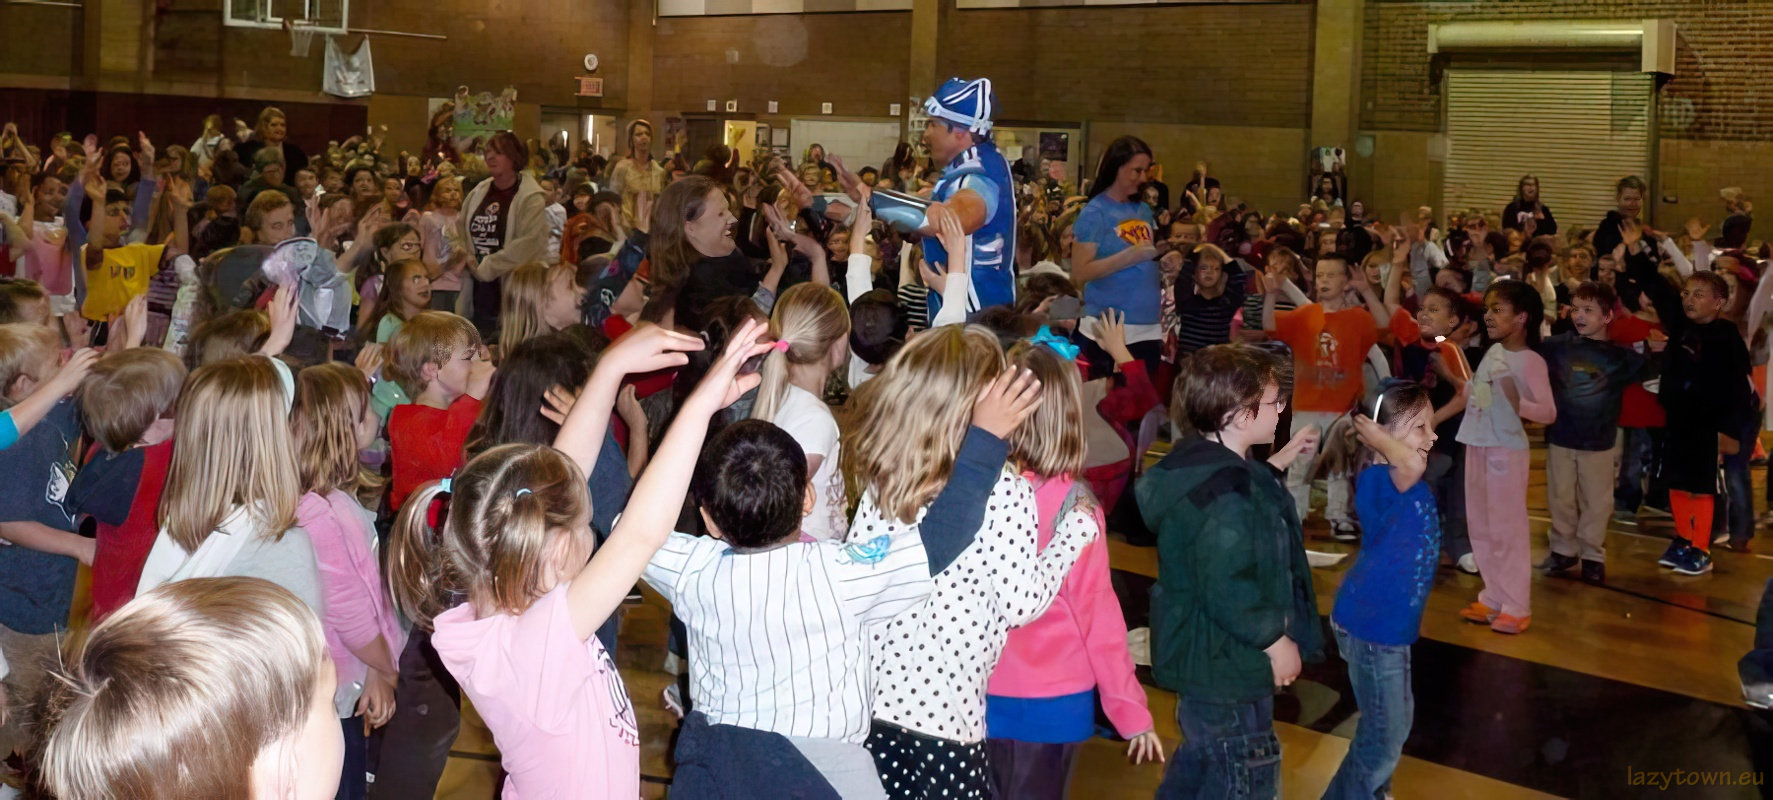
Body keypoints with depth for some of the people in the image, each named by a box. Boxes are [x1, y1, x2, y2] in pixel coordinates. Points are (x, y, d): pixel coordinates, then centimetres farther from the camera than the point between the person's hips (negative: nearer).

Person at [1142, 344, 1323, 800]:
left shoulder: (1201, 464, 2)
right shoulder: (1225, 492, -30)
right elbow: (1228, 590, -34)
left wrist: (1281, 462, 23)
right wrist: (1277, 641, -20)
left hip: (1203, 656, 10)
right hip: (1226, 665, -10)